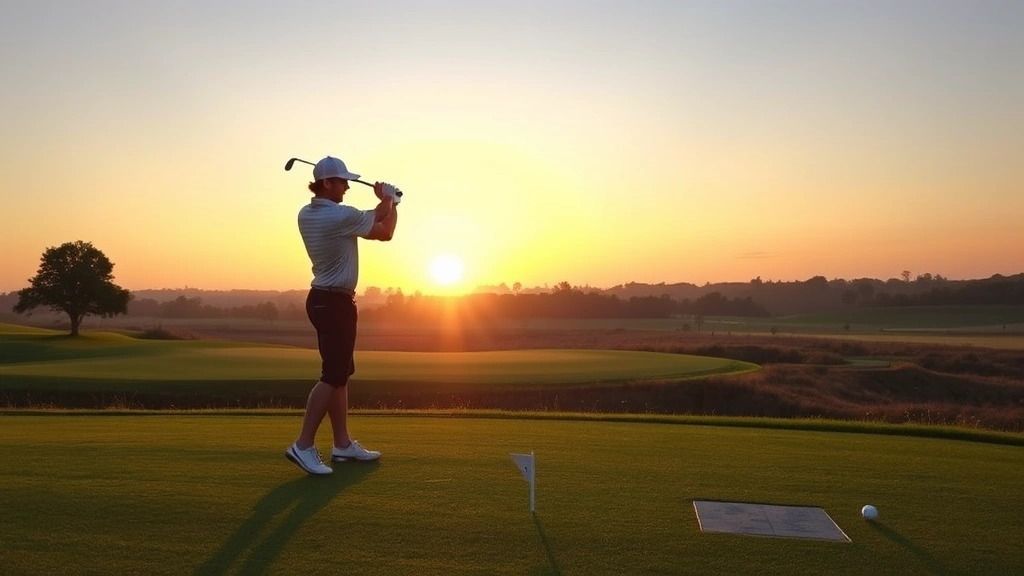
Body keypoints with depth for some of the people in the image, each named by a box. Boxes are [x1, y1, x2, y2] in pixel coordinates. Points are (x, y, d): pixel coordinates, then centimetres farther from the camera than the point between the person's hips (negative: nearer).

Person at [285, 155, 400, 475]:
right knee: (333, 375, -7)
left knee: (339, 373, 13)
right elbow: (385, 232, -3)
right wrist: (391, 202, 12)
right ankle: (303, 445, -6)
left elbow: (367, 222, 17)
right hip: (335, 303, -10)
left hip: (323, 299, 10)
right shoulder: (341, 215, -17)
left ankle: (343, 443, 19)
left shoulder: (306, 214, 8)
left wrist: (383, 203, 16)